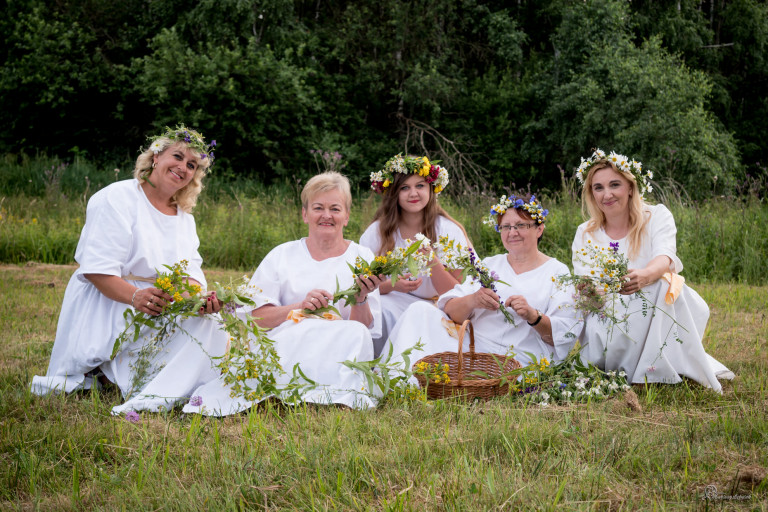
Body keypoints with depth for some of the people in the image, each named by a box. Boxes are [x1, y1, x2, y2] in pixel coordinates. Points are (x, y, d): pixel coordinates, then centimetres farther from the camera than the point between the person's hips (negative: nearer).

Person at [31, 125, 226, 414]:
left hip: (161, 307, 8)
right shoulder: (117, 199, -9)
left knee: (205, 322, -19)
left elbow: (191, 271, 5)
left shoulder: (184, 217, 16)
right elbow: (97, 270, -17)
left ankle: (151, 400, -14)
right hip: (106, 307, -8)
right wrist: (135, 296, -36)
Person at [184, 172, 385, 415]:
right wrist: (300, 307, -15)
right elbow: (257, 317, 2)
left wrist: (360, 299, -17)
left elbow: (366, 328, 3)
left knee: (355, 334, -33)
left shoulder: (361, 258, 12)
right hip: (286, 344, -1)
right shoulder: (283, 255, 13)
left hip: (337, 354, 1)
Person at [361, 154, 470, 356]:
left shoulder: (449, 231, -4)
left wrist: (433, 262, -24)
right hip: (394, 303, 1)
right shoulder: (378, 231, 0)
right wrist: (392, 285, -20)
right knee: (378, 310, -33)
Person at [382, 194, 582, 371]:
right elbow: (450, 310, 8)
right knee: (420, 311, -16)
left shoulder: (557, 272, 9)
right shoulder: (489, 265, 22)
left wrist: (533, 317, -21)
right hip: (468, 346, 6)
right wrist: (472, 301, -16)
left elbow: (565, 334, -1)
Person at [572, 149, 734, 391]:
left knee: (663, 282, -32)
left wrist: (644, 276, -49)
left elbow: (664, 258, -23)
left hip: (658, 316, -1)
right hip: (610, 316, 1)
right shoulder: (585, 234, 4)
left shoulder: (657, 217, -3)